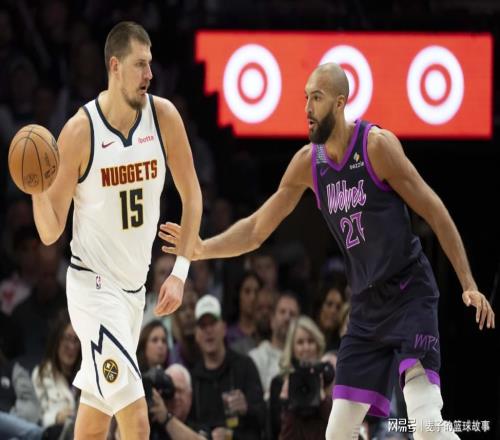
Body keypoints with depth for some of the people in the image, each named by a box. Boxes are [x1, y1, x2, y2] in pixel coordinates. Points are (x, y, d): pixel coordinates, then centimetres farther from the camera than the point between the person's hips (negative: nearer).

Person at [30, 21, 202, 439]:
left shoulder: (163, 116, -5)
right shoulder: (80, 131, -15)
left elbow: (192, 195, 7)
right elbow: (50, 232, -10)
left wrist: (180, 271, -1)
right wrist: (37, 189, -30)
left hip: (135, 286, 5)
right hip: (94, 284, -5)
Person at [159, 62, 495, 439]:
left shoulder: (377, 145, -15)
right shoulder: (308, 162, 2)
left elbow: (435, 212, -11)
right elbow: (257, 228, 11)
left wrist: (468, 284, -14)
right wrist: (203, 248, -3)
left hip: (410, 295, -6)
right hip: (366, 305, 6)